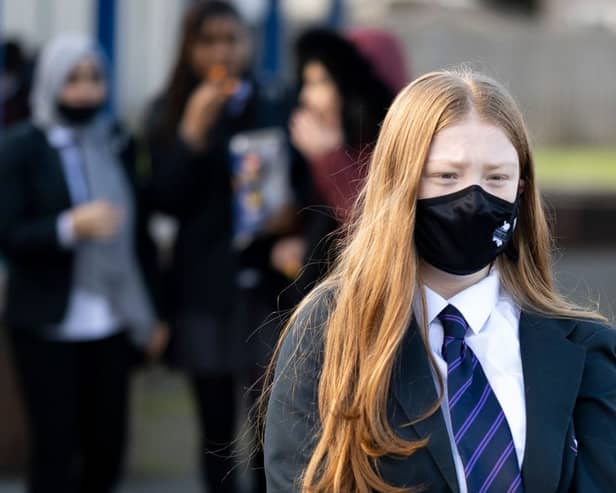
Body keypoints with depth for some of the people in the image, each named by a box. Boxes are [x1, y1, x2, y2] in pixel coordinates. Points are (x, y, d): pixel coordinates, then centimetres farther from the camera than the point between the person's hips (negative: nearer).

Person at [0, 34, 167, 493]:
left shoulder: (117, 144, 8)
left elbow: (137, 234, 12)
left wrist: (151, 314, 11)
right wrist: (70, 227, -26)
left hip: (111, 323, 4)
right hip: (47, 324, -4)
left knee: (108, 446, 5)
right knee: (55, 447, -3)